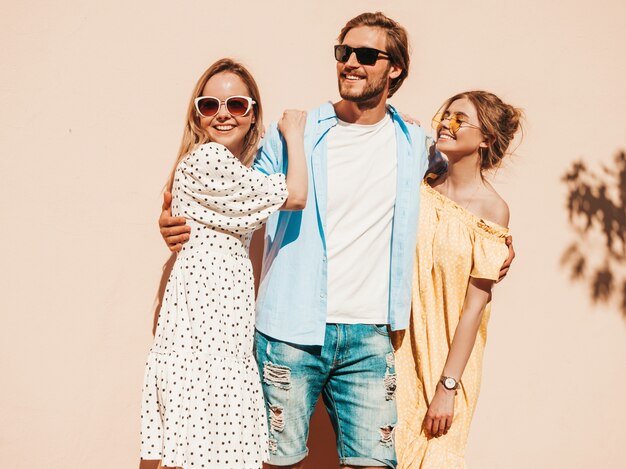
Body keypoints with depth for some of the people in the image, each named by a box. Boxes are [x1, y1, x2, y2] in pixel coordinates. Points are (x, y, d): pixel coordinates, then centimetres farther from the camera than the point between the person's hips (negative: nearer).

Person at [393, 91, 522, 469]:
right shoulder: (420, 189, 2)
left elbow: (474, 306, -10)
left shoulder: (492, 209, -8)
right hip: (399, 350, 2)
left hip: (448, 357, -2)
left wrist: (447, 387, -12)